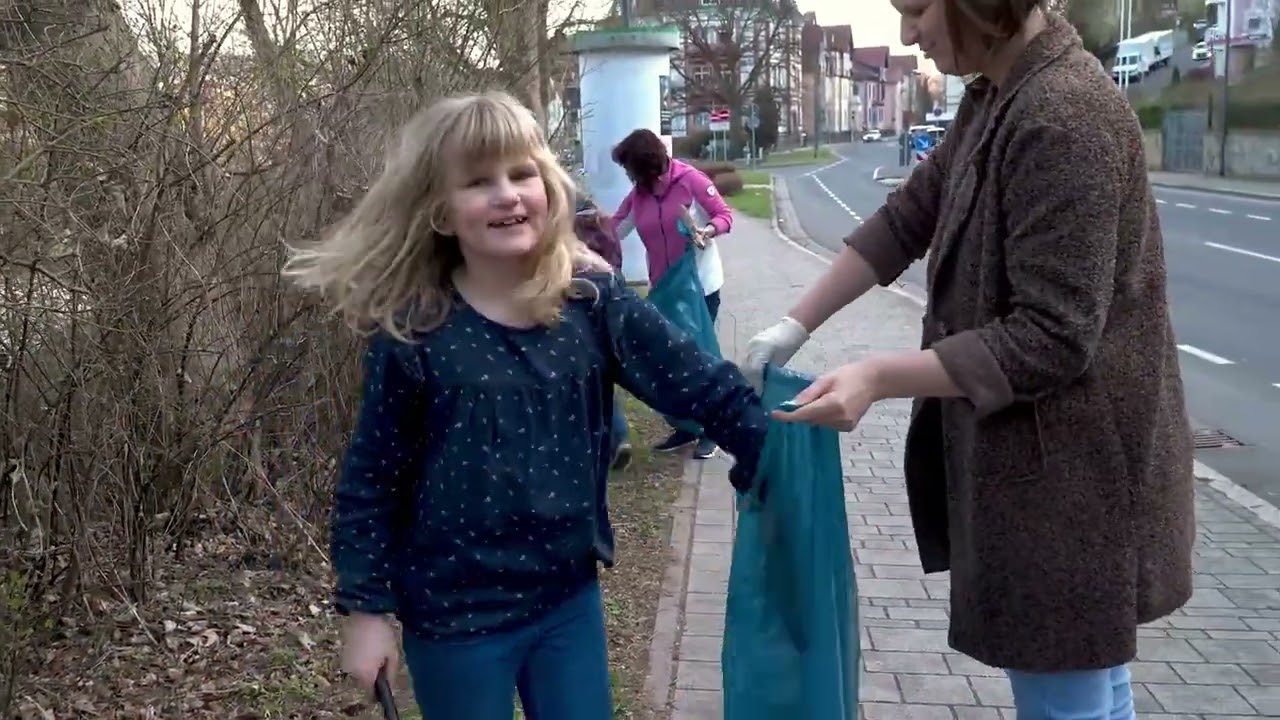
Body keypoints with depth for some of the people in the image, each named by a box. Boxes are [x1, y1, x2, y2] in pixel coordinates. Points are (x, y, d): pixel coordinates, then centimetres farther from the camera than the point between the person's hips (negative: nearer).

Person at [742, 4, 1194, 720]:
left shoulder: (1064, 118, -25)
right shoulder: (996, 99, 8)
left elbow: (1052, 340, -25)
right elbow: (908, 217, 13)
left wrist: (878, 377, -25)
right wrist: (796, 325, 7)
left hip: (1069, 471, -10)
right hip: (1033, 454, 10)